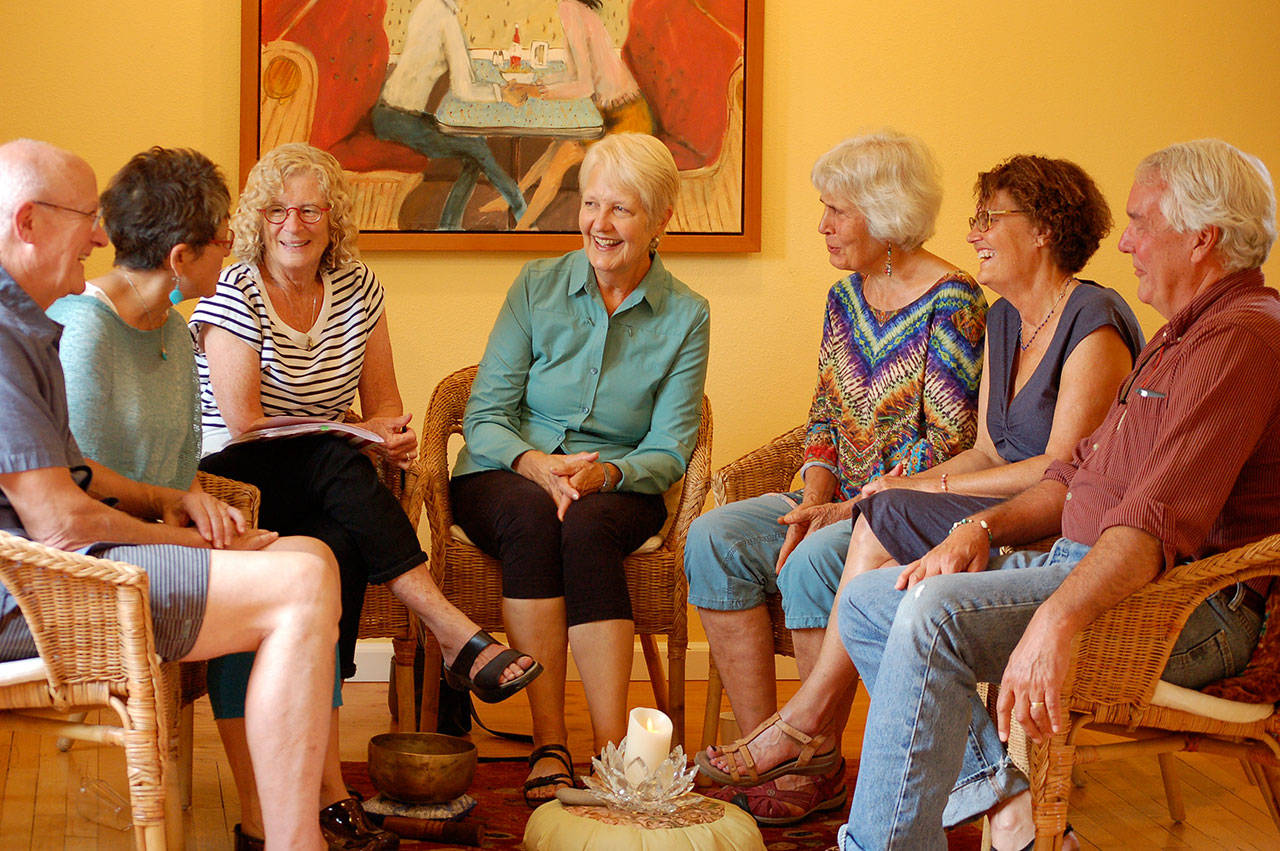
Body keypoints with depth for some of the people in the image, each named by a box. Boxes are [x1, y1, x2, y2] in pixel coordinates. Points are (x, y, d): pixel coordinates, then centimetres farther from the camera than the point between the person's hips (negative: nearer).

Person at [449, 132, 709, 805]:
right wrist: (537, 464, -22)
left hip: (616, 489, 0)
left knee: (587, 528, -36)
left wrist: (606, 474, -24)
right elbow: (483, 415, -1)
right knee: (533, 519, -35)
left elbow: (669, 451, -3)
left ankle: (611, 749, -39)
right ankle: (549, 744, -35)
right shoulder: (537, 287, 3)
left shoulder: (685, 316, 1)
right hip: (507, 475, 0)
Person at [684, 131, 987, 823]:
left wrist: (846, 512, -18)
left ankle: (820, 767, -17)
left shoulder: (950, 303, -12)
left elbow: (947, 445, -17)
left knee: (812, 563, -34)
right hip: (841, 504, 8)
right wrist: (814, 499, -4)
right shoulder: (845, 297, 13)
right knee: (713, 537, -15)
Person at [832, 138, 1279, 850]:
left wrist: (1057, 620, -38)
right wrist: (983, 528, 7)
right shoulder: (1179, 337, 23)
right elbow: (1083, 474, 24)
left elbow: (1159, 518, -27)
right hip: (1092, 562, 11)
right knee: (867, 599, 5)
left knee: (936, 614, -30)